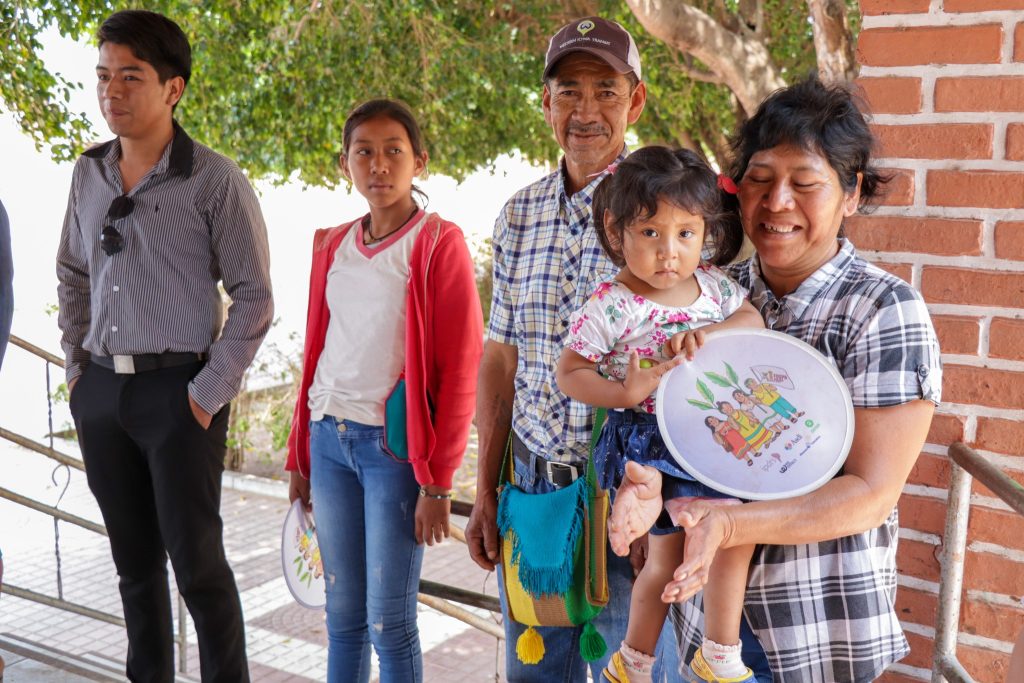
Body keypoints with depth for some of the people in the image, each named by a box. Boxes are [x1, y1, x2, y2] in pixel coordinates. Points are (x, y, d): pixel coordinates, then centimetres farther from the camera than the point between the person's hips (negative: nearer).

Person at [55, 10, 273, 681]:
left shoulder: (214, 180, -9)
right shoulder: (89, 174, 9)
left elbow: (253, 297, -9)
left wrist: (210, 394, -12)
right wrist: (76, 364, 12)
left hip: (179, 391, -5)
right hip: (99, 392, 6)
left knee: (197, 561, 0)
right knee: (135, 560, 15)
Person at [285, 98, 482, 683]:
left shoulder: (439, 245, -8)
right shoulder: (333, 246, 10)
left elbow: (461, 371, -10)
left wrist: (437, 482, -13)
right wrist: (299, 455, 14)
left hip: (395, 444, -5)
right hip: (330, 438, 5)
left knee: (389, 622, 1)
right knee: (342, 613, 13)